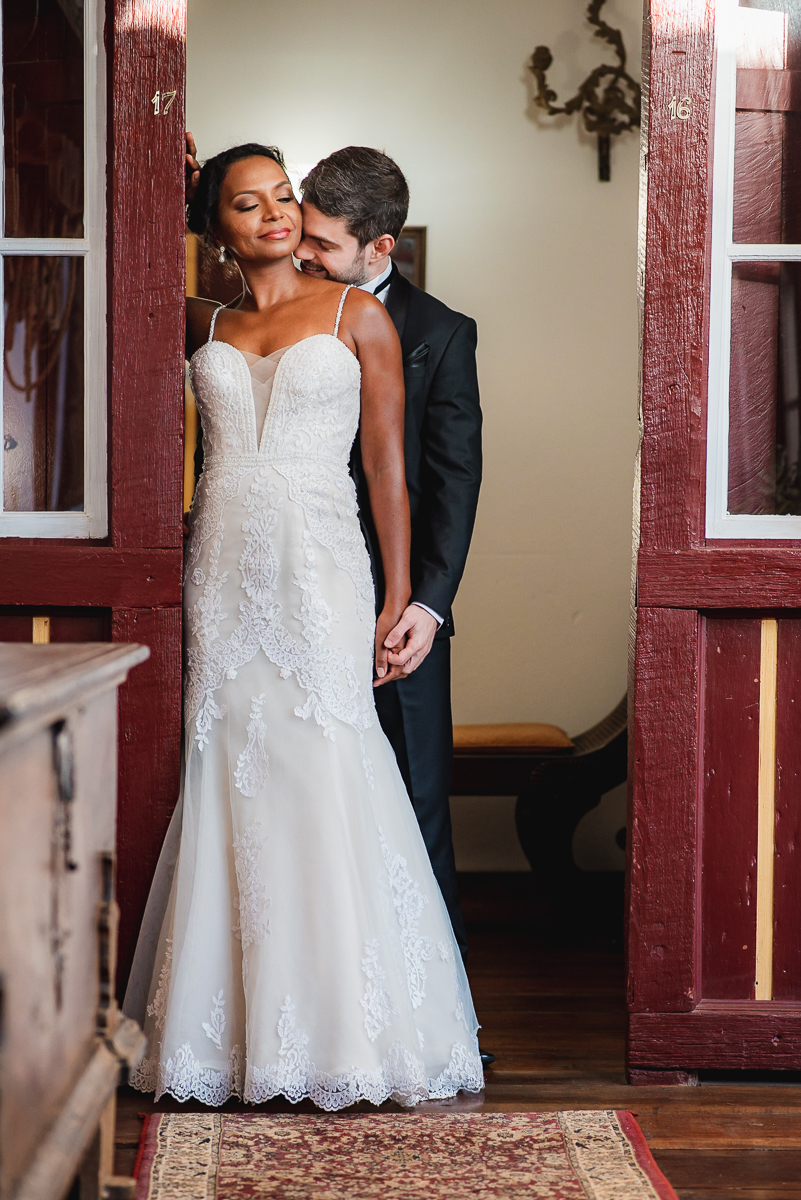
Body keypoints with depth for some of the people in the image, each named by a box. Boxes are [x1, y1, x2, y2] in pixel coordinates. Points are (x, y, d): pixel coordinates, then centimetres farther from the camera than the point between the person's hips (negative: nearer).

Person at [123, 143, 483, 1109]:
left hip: (318, 568, -3)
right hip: (224, 571, 3)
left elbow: (387, 462, 3)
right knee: (230, 785, 1)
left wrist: (399, 599, -2)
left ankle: (352, 1030, -1)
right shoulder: (205, 327, 14)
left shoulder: (356, 316, 6)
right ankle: (241, 1028, 9)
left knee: (325, 780, -8)